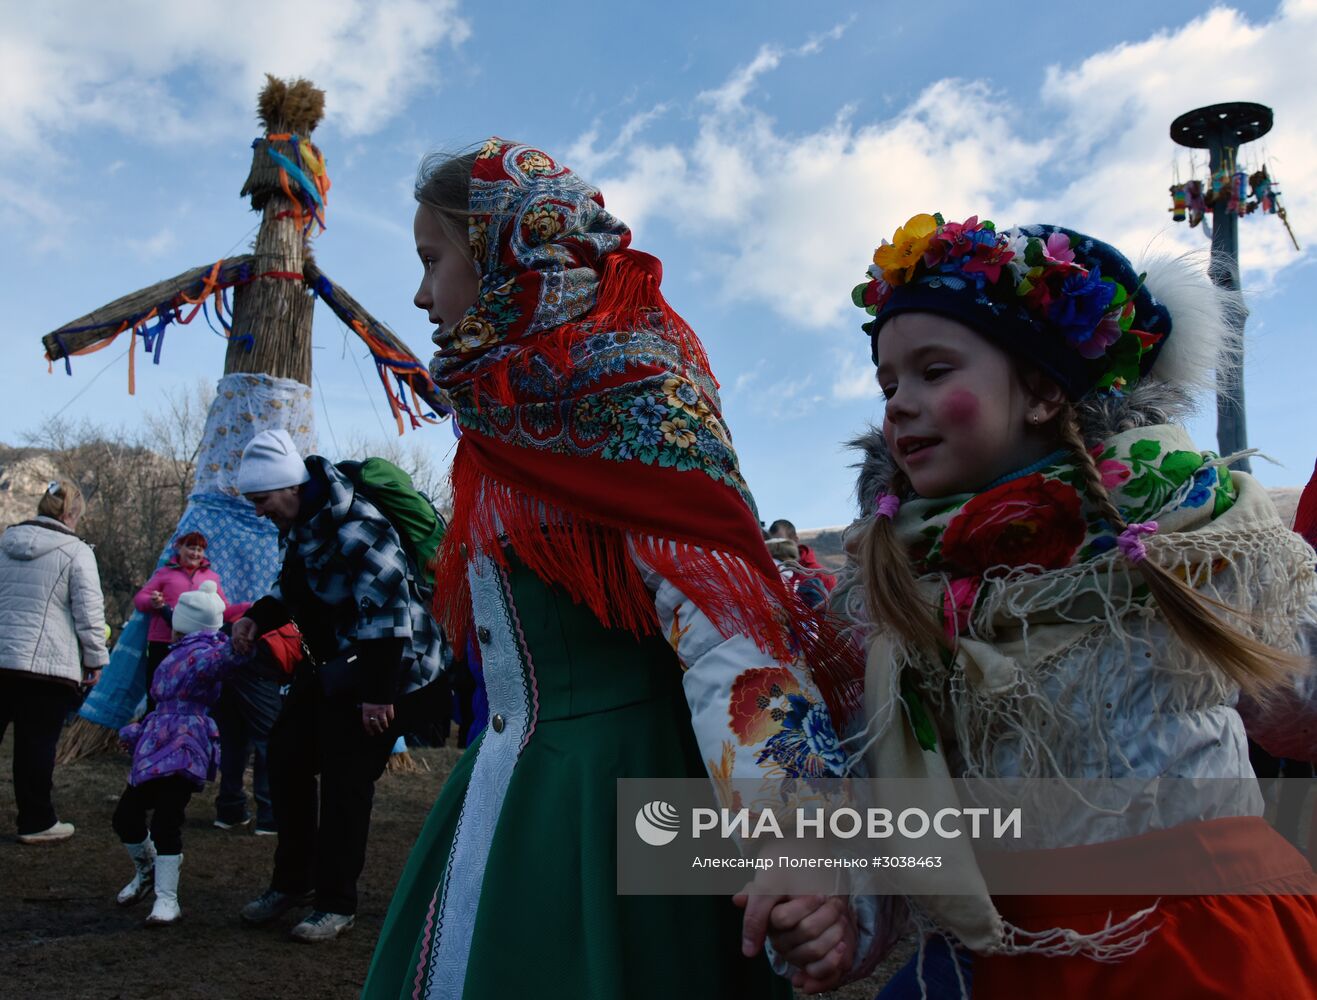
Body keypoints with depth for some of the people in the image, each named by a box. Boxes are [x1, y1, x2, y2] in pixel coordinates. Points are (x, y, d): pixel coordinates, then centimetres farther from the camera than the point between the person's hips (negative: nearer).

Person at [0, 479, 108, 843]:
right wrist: (96, 660, 2)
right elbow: (89, 613, -8)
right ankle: (36, 823, 13)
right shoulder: (76, 551, -6)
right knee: (36, 745, 3)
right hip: (48, 664, -5)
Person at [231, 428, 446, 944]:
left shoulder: (351, 528, -27)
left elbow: (388, 608, -30)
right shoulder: (298, 522, 3)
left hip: (380, 669, -10)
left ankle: (336, 902, 12)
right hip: (330, 664, 10)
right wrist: (258, 618, 1)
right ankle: (292, 881, 29)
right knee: (286, 756, 12)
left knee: (345, 781, -5)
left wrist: (379, 693, -29)